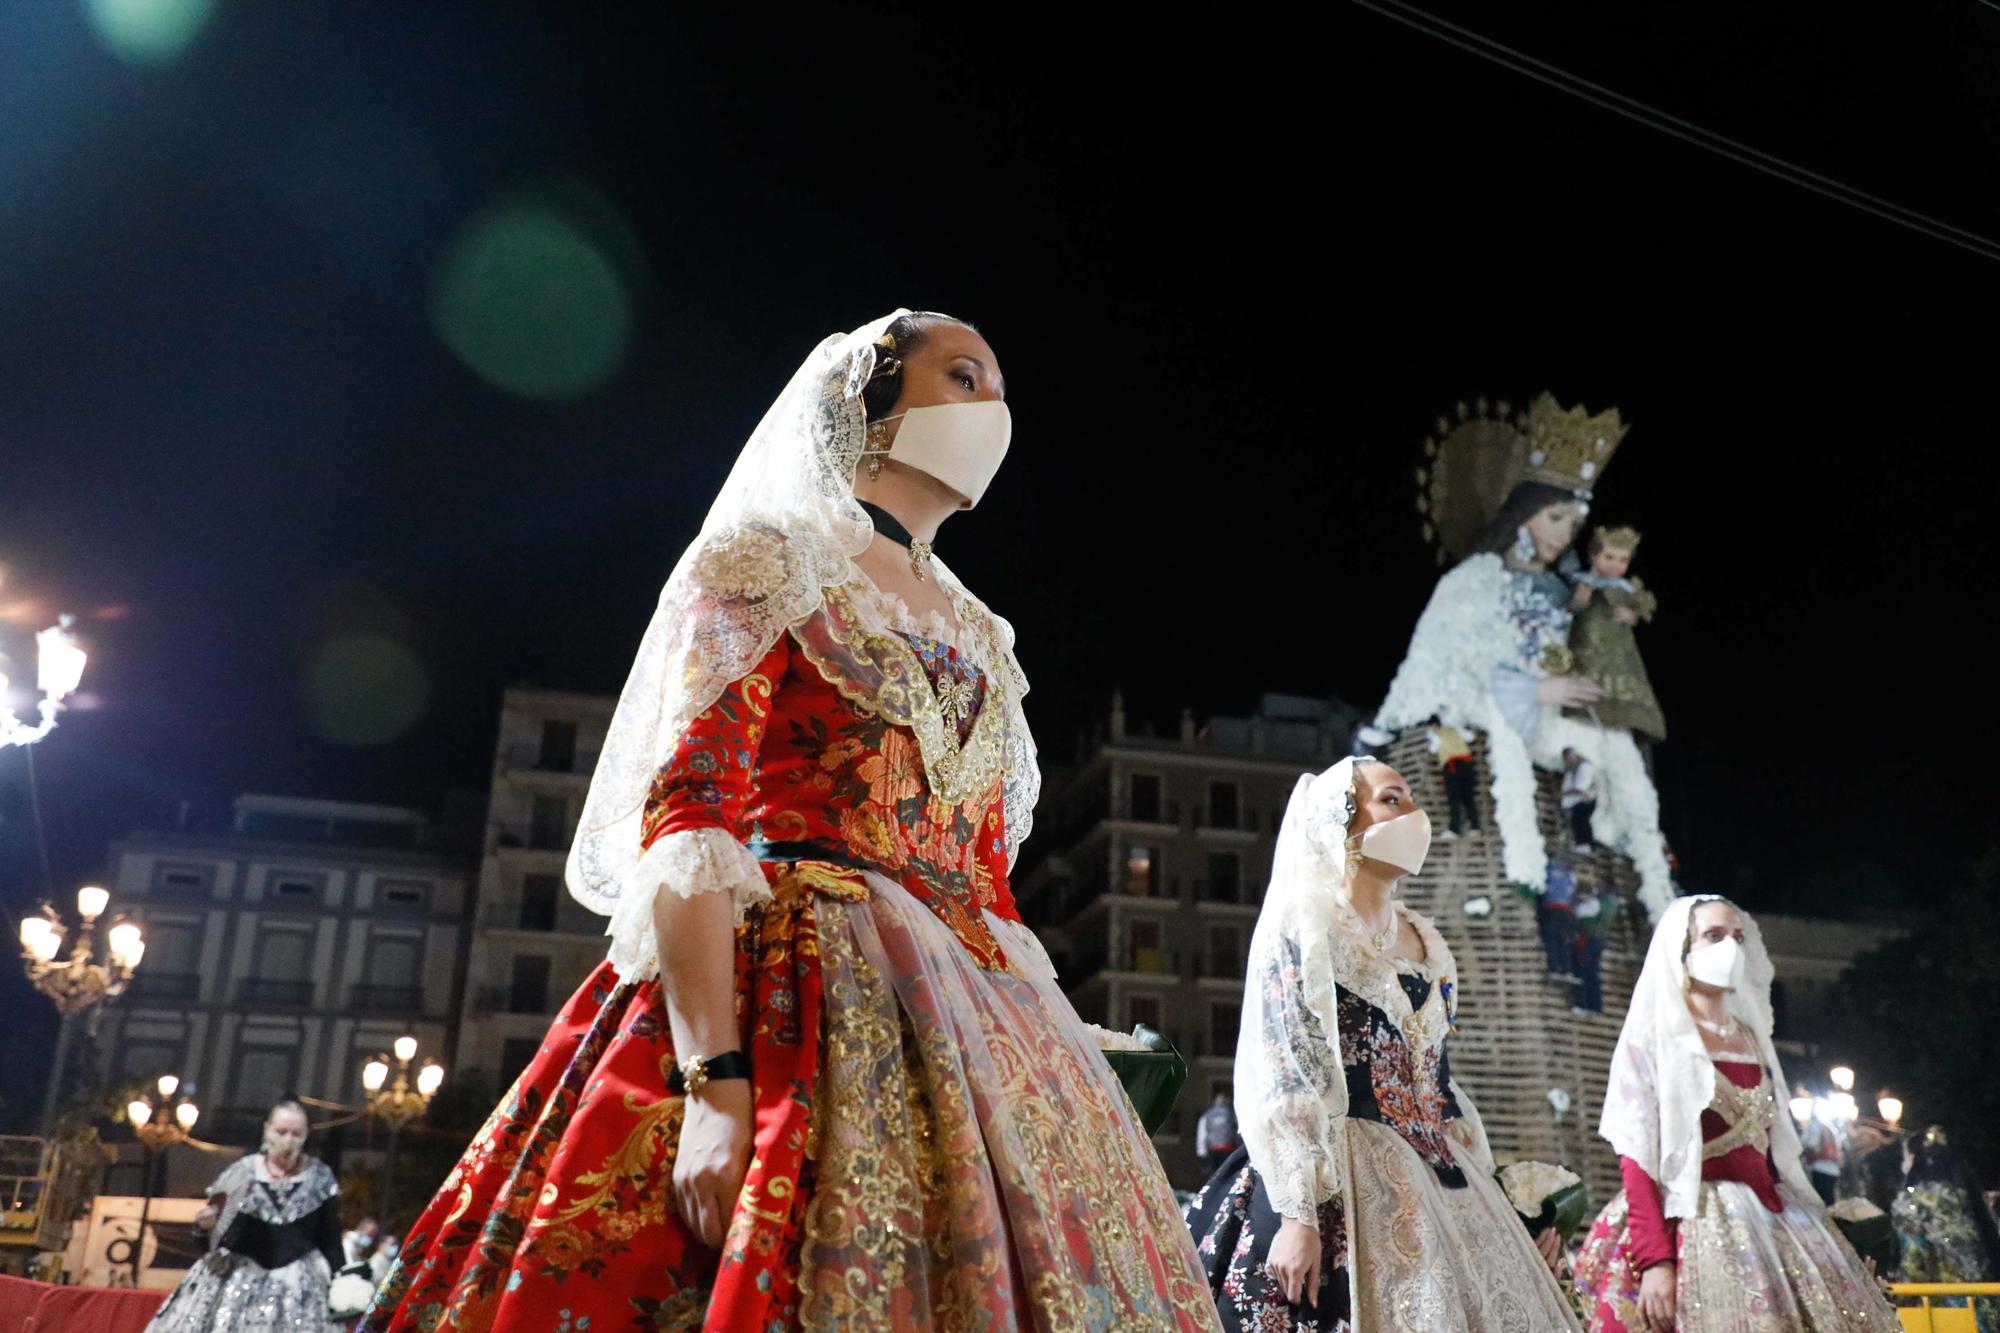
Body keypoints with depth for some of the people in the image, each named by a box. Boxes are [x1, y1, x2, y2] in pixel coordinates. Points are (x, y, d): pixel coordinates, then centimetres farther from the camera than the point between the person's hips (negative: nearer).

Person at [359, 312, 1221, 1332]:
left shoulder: (980, 642, 22)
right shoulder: (768, 566, 3)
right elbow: (685, 819, -10)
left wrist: (1036, 1059, 8)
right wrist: (715, 1082, -21)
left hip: (965, 1021, 6)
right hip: (793, 996, -6)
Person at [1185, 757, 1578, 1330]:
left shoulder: (1425, 943, 16)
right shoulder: (1300, 928, -6)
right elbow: (1278, 1081, -13)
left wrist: (1488, 1199, 16)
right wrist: (1298, 1213, -20)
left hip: (1436, 1184, 7)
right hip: (1340, 1184, -7)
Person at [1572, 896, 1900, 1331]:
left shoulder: (1752, 1038, 15)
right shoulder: (1651, 1039, -3)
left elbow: (1774, 1148, 16)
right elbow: (1636, 1159, -10)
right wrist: (1654, 1260, -20)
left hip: (1769, 1223, 6)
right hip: (1691, 1228, -6)